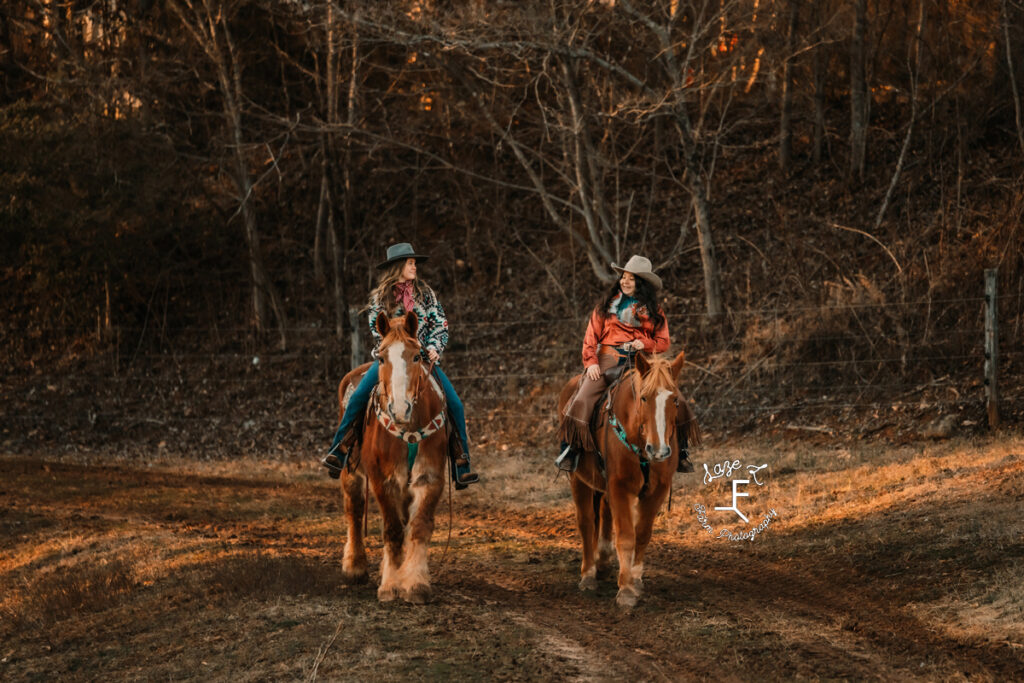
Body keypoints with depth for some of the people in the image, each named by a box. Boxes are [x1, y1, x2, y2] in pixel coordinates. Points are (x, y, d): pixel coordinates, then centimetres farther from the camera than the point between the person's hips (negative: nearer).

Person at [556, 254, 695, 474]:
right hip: (609, 359, -1)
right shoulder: (606, 305, 12)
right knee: (582, 400, -22)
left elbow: (663, 342, 11)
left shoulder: (654, 312, 13)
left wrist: (645, 344, -10)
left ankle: (679, 451, -2)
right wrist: (591, 361, -6)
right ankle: (570, 449, -13)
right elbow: (591, 336, 9)